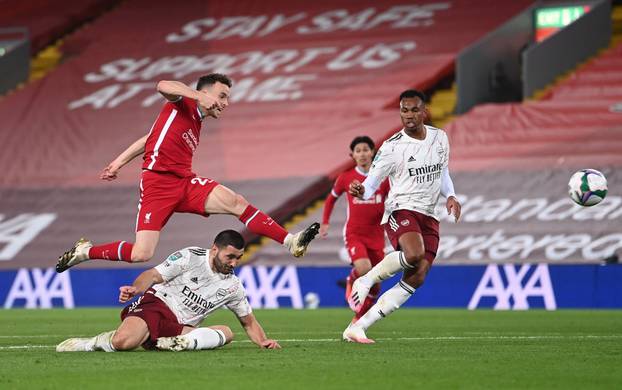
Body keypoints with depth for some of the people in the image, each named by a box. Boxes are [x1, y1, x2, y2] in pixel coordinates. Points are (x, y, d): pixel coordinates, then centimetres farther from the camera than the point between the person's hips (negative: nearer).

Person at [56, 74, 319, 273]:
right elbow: (164, 86, -23)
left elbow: (151, 138, 27)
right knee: (141, 254, -14)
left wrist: (119, 162, 28)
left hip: (186, 184, 7)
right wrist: (199, 96, -34)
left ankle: (290, 241, -21)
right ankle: (84, 251, 9)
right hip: (159, 183, -7)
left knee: (235, 202, -16)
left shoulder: (196, 124, 21)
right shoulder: (183, 104, 1)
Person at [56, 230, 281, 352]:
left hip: (179, 327, 5)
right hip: (157, 304, -5)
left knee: (226, 332, -19)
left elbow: (248, 321, 23)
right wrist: (136, 288, -28)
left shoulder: (233, 287, 13)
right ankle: (95, 343, -4)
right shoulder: (190, 257, -3)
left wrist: (263, 341, 3)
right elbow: (154, 275, -8)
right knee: (123, 341, -35)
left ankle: (182, 343, -35)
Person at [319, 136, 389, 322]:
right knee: (363, 268, -29)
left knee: (375, 284, 4)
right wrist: (325, 222, 12)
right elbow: (331, 198, 16)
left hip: (376, 235, 2)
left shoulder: (384, 178, 0)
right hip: (354, 234, -2)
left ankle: (358, 320, 22)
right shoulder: (346, 178, -1)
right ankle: (351, 281, 6)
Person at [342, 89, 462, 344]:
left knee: (416, 278, -9)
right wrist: (361, 191, -29)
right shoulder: (392, 148, -7)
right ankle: (365, 282, -12)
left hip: (429, 217, 6)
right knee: (414, 254, -37)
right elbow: (371, 184, -5)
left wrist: (450, 196, 6)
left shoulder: (440, 138, 9)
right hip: (401, 210, -6)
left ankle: (357, 328, -6)